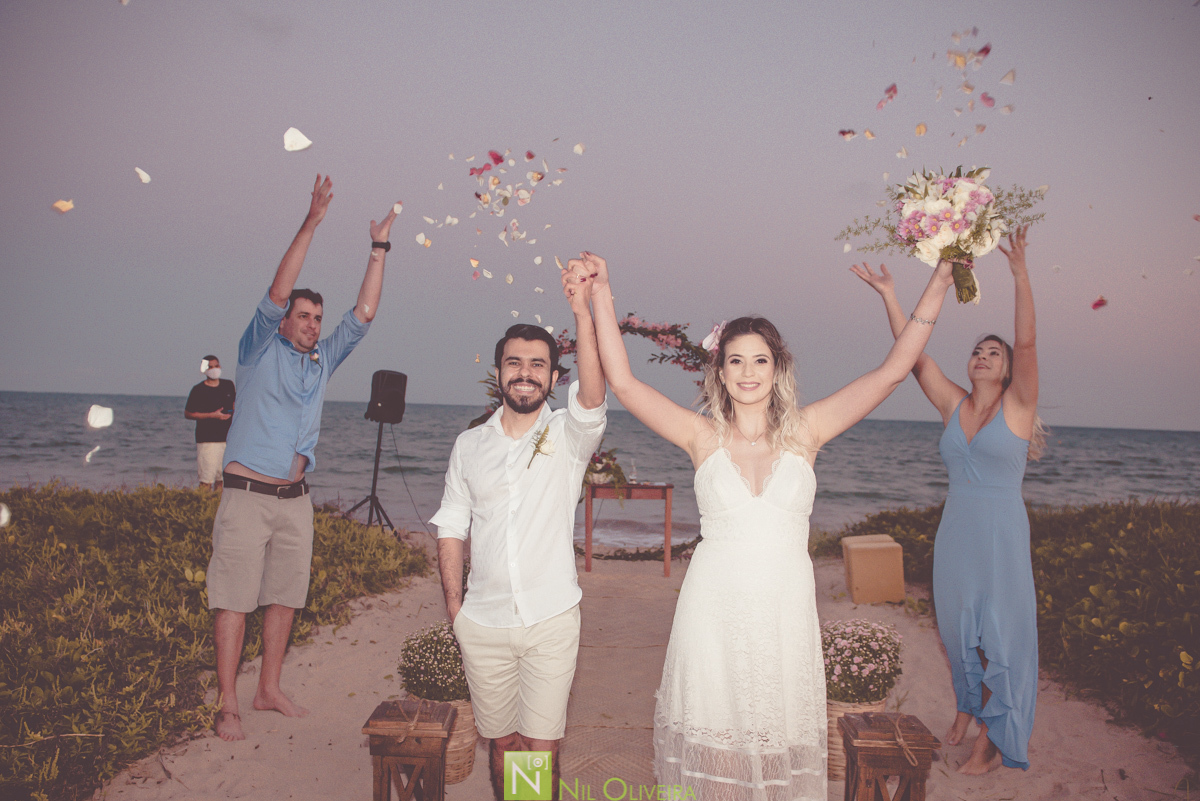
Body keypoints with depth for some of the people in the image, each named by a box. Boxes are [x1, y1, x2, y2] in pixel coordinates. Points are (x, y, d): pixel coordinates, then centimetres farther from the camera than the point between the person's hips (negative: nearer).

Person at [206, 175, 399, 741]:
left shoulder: (323, 360, 12)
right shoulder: (260, 351, -1)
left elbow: (364, 313, 9)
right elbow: (276, 294, -14)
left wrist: (379, 249, 5)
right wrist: (311, 224, -19)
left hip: (295, 499, 5)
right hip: (248, 496, -5)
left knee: (285, 597, 10)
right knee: (235, 600, -2)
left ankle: (269, 689, 23)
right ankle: (228, 706, 5)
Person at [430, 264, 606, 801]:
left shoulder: (568, 436, -3)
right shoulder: (469, 445, 7)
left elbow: (592, 398, -25)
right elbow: (451, 528, 10)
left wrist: (582, 310, -37)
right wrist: (454, 609, 4)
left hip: (551, 620, -2)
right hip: (483, 622, 3)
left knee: (541, 748, 2)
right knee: (500, 742, 14)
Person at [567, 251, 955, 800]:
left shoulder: (805, 430, 1)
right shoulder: (703, 435, -1)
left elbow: (893, 370, -1)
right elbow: (622, 382, -6)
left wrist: (938, 284, -5)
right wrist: (601, 295, -10)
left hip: (784, 605, 1)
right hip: (714, 605, 0)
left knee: (777, 730, 11)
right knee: (714, 733, 9)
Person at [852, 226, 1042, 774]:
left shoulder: (1017, 406, -5)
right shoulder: (953, 406, 5)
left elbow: (1027, 342, -18)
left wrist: (1021, 276, -28)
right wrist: (889, 296, -6)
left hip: (1001, 536, -4)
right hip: (954, 534, 4)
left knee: (998, 634, 2)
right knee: (957, 629, 16)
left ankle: (993, 740, 16)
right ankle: (966, 708, 39)